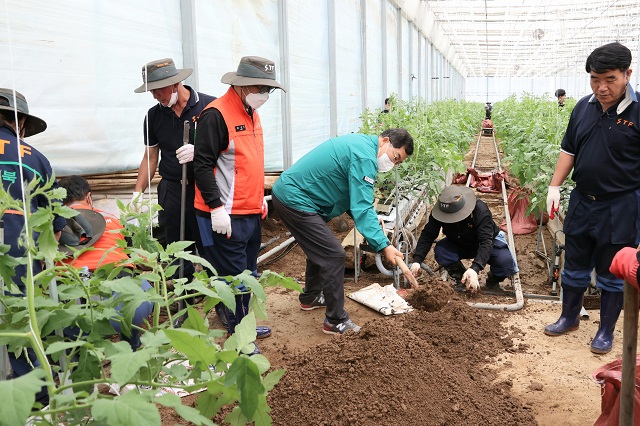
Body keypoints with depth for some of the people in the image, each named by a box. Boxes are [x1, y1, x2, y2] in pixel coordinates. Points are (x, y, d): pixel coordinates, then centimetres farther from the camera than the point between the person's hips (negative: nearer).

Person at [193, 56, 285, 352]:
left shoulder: (251, 113, 14)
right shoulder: (216, 115, -15)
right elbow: (202, 164, -18)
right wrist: (216, 207, -20)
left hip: (251, 213, 9)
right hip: (226, 216, -9)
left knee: (248, 273, 17)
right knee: (233, 276, -2)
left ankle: (241, 324, 32)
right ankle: (236, 337, 11)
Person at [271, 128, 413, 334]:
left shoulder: (360, 142, 13)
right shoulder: (365, 157, -19)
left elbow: (355, 198, 17)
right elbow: (362, 208, -25)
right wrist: (384, 246, -26)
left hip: (286, 192, 11)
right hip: (295, 200, -11)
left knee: (320, 248, 25)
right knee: (334, 255, -8)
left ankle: (311, 298, 42)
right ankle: (336, 321, 0)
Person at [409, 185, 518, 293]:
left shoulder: (480, 210, -36)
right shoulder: (438, 211, -25)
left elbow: (486, 242, -43)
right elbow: (427, 235, -24)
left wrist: (474, 269, -57)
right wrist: (417, 260, -39)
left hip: (487, 241, -3)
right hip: (458, 244, 3)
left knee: (505, 261, -32)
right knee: (440, 251, -28)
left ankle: (493, 281, 6)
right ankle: (462, 280, 0)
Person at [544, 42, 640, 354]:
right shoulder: (584, 107, 2)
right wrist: (555, 186, 3)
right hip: (582, 202, 5)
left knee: (611, 275, 10)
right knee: (574, 267, 18)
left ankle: (606, 330, 28)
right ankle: (569, 317, 37)